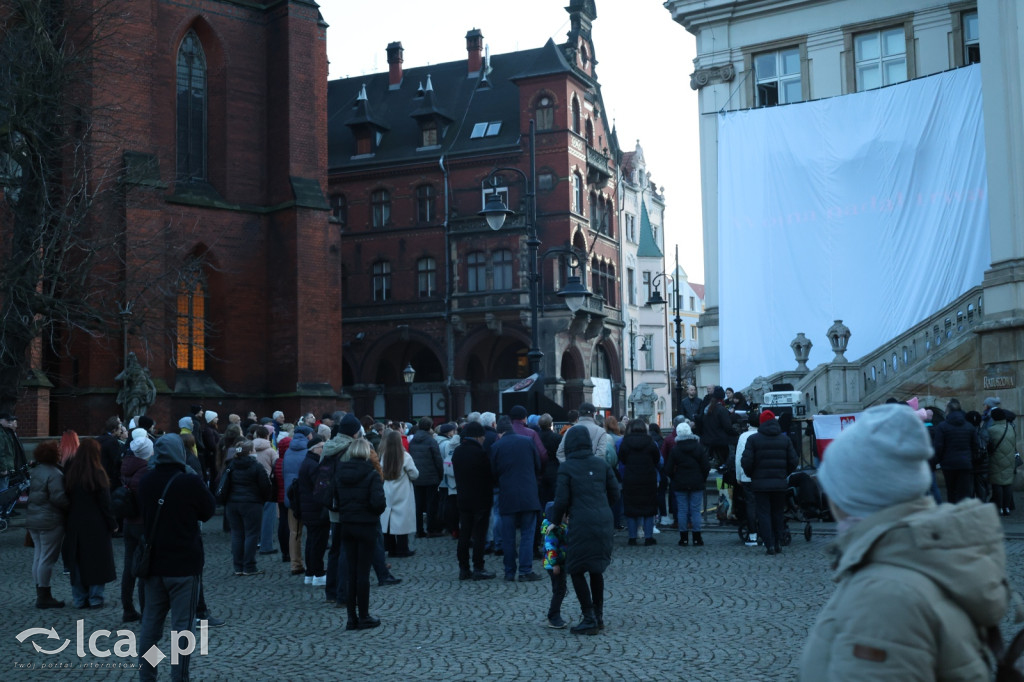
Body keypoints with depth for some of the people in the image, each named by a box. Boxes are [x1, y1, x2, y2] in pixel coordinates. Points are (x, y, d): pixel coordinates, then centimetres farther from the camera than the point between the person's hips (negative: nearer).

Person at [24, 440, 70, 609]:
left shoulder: (36, 470, 11)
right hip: (50, 521, -9)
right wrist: (71, 507, -11)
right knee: (47, 558, -3)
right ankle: (44, 597, 1)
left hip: (32, 519, 9)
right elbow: (58, 497, -24)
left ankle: (41, 595, 20)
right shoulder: (54, 473, -18)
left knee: (38, 556, 13)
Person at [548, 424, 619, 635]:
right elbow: (614, 493, 10)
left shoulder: (566, 467, -5)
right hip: (603, 522, 6)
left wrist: (554, 520, 10)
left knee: (577, 570, 5)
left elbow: (562, 500, -6)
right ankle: (598, 616, 24)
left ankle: (590, 619, 2)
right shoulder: (601, 463, 7)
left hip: (582, 524, -5)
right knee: (596, 569, 18)